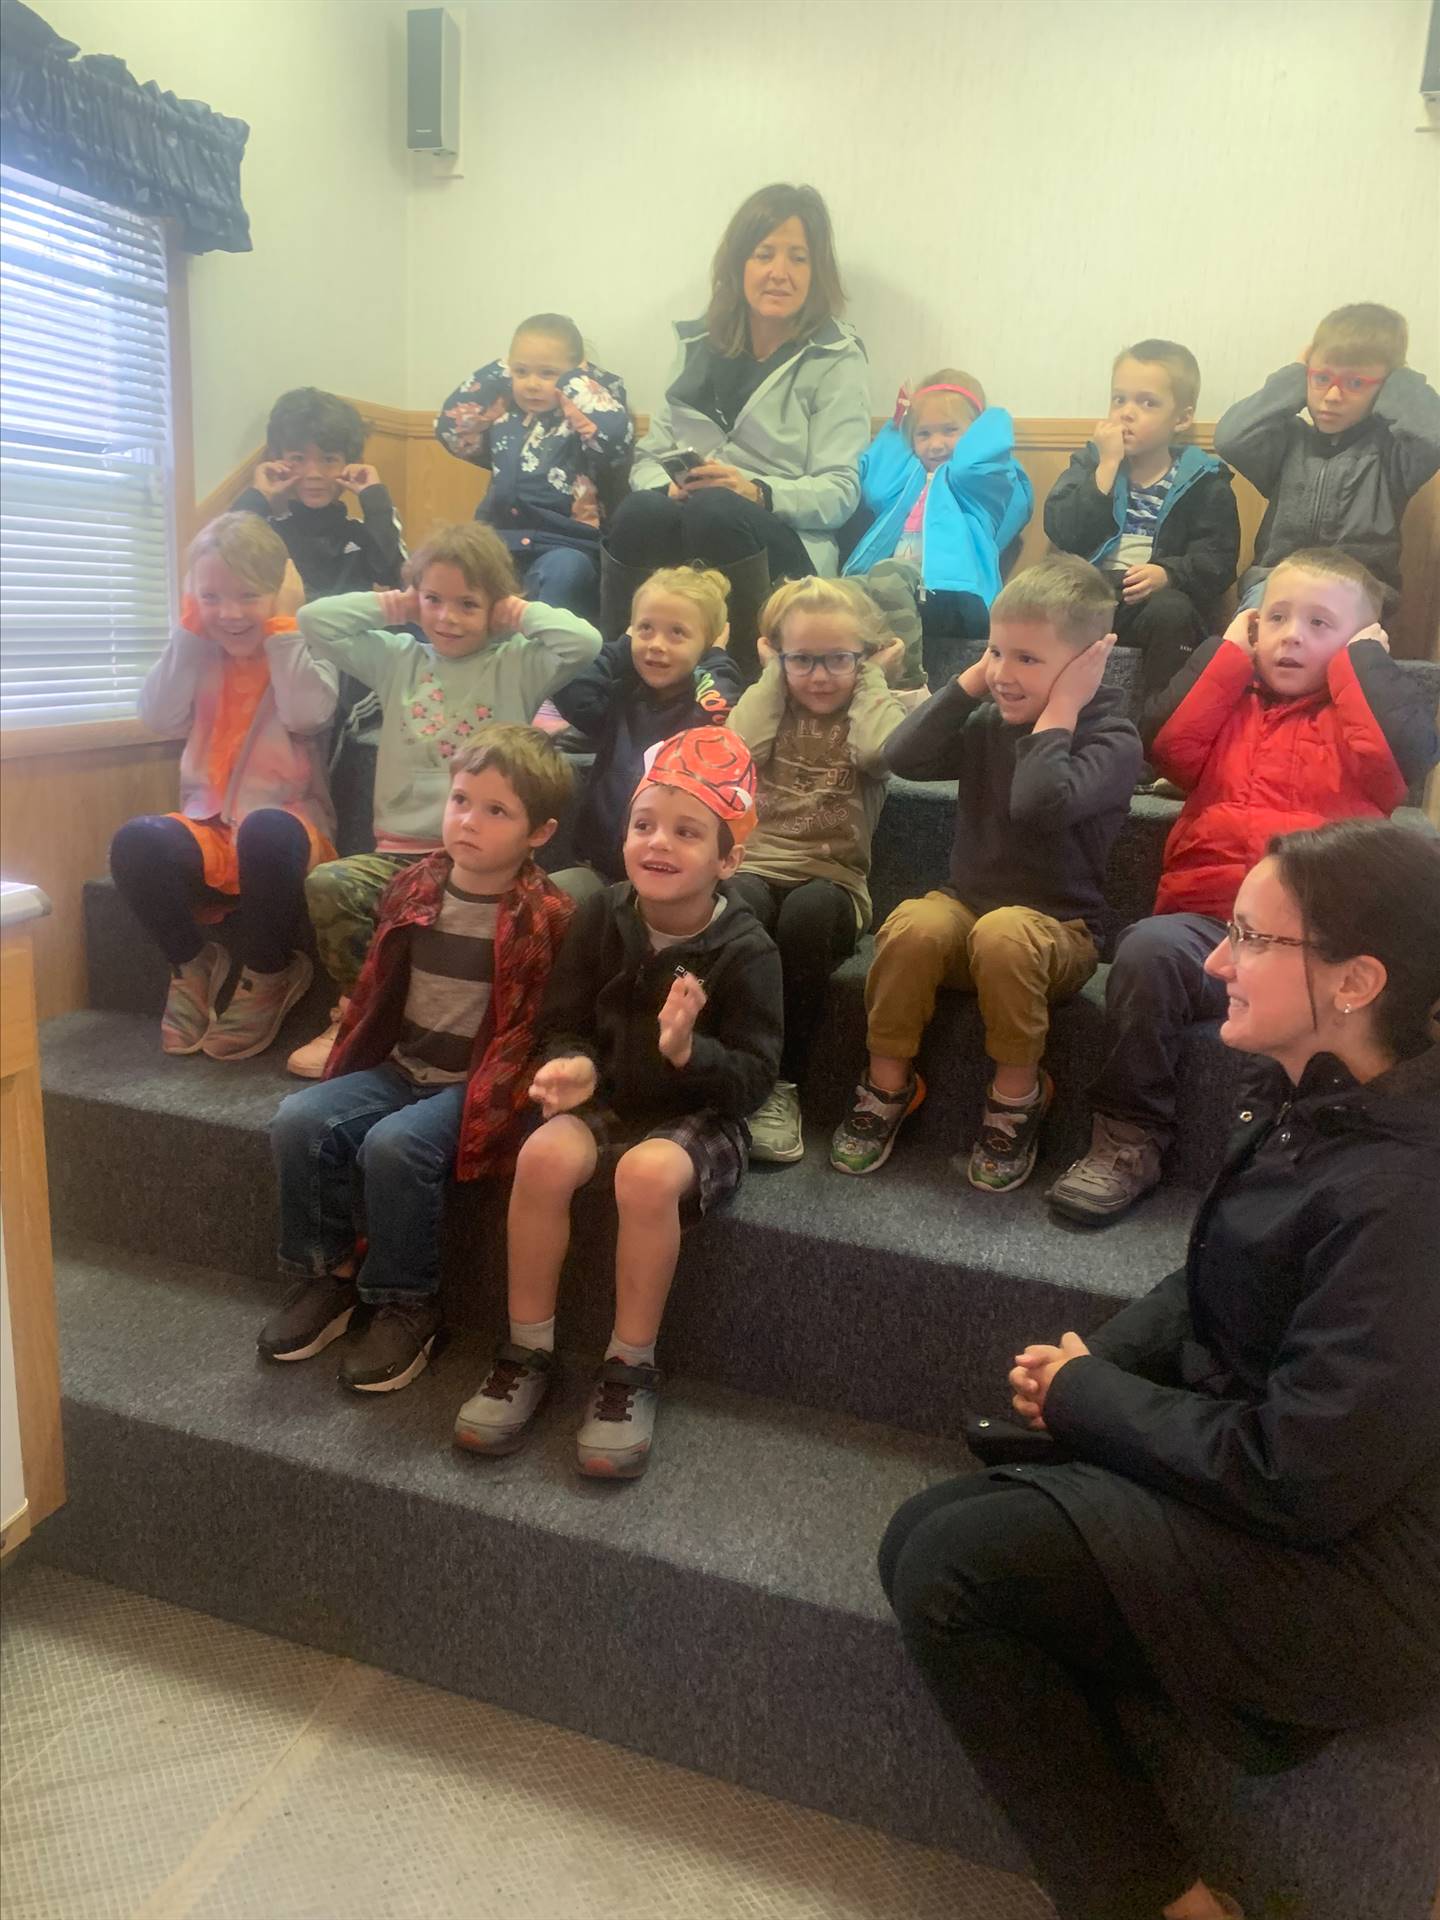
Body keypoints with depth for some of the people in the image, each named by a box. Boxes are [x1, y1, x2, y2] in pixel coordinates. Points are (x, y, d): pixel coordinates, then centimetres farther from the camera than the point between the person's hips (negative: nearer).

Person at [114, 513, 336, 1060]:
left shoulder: (305, 651, 3)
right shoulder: (199, 656, 13)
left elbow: (306, 714, -18)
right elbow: (159, 716, -3)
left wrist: (282, 628, -10)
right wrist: (189, 631, -2)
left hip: (287, 821, -3)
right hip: (209, 829, 4)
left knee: (265, 831, -39)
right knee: (136, 842, -28)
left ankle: (267, 976, -14)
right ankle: (193, 965, -3)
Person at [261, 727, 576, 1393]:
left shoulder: (546, 917, -11)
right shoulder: (413, 890, 6)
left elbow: (547, 1024, -11)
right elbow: (377, 990, 16)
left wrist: (492, 1097, -19)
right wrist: (346, 1066, 11)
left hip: (473, 1085, -6)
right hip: (398, 1067, 6)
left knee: (394, 1145, -30)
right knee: (299, 1120, -14)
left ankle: (404, 1306, -9)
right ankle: (328, 1274, 4)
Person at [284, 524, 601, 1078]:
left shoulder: (516, 665, 6)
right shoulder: (397, 659, 14)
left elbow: (584, 641, -11)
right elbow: (314, 621, 9)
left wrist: (519, 614, 2)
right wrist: (389, 606, 12)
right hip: (399, 850, 3)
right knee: (326, 885, -23)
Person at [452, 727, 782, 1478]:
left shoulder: (746, 950, -12)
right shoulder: (602, 919, -2)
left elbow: (755, 1076, -14)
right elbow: (564, 1021, 3)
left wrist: (688, 1052, -34)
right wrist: (573, 1065, -20)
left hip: (699, 1115, -3)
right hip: (608, 1100, 3)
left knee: (648, 1174, -35)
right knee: (545, 1154, -28)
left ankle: (631, 1370, -14)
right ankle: (527, 1352, -9)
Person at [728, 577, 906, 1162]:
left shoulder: (876, 711, 11)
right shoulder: (770, 707, 16)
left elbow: (876, 750, -16)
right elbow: (741, 747, -9)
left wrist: (872, 681, -1)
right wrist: (772, 675, 3)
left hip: (832, 878, -1)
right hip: (755, 866, 1)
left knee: (808, 910, -36)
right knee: (743, 907, -35)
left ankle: (783, 1082, -25)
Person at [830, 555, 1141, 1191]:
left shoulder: (1112, 738, -8)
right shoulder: (988, 723, 7)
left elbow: (1037, 802, -29)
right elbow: (903, 756, -10)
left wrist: (1059, 708, -18)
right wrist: (971, 681, -5)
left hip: (1058, 929, -3)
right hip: (965, 906, 4)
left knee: (1002, 932, -38)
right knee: (914, 924, -31)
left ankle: (1017, 1094, -14)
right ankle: (887, 1084, -11)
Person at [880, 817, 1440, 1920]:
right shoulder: (1309, 1100, -1)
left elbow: (1301, 1475, -26)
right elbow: (1214, 1293, 12)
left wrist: (1082, 1397, -13)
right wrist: (1097, 1362, -5)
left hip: (1346, 1572, -9)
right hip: (1263, 1470, 9)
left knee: (944, 1566, -13)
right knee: (933, 1528, 3)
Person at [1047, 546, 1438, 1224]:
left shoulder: (1357, 717, 19)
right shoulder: (1231, 708, 26)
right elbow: (1169, 743, 5)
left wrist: (1365, 659, 8)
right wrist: (1227, 653, 12)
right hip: (1204, 923, 2)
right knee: (1149, 948, -31)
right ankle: (1129, 1141, -20)